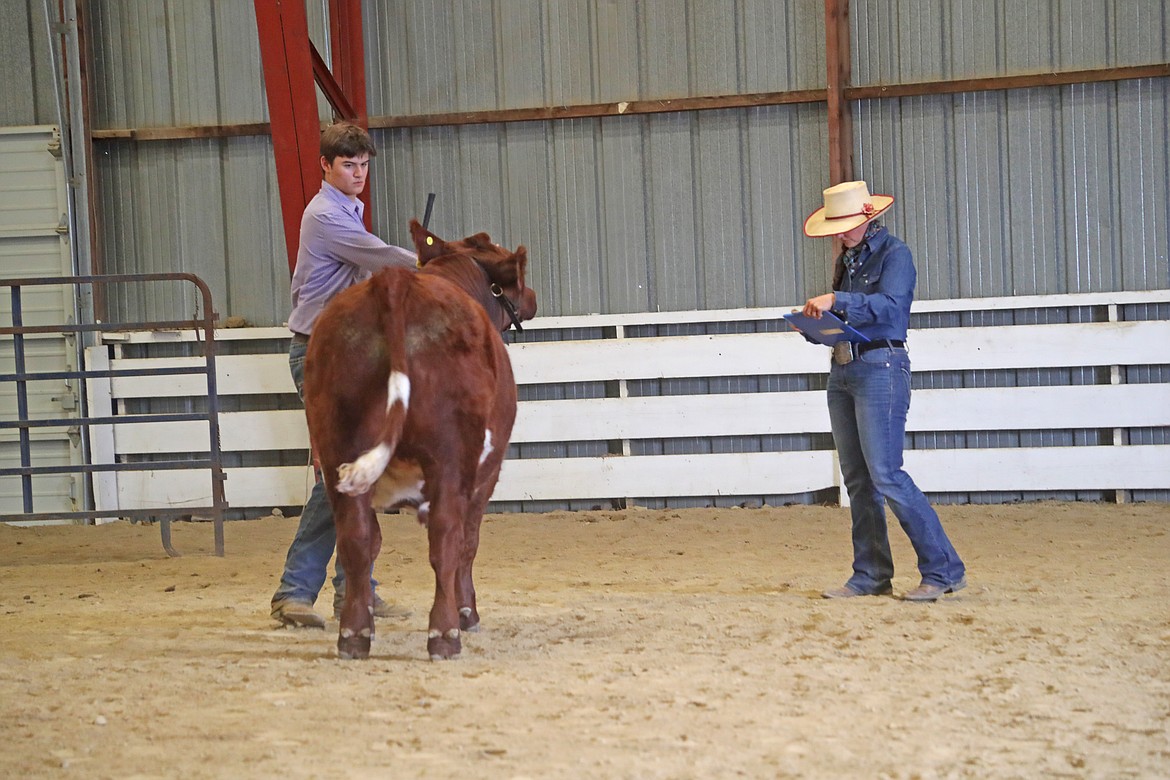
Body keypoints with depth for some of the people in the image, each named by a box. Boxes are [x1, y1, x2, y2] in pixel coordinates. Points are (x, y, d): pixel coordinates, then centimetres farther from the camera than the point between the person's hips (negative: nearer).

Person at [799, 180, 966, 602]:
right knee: (857, 480, 8)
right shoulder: (846, 259, 17)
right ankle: (870, 575, 13)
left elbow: (889, 304, -23)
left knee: (886, 475, -13)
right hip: (842, 372, 8)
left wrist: (836, 300, -31)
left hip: (880, 369, -8)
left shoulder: (895, 254, -7)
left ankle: (943, 569, -8)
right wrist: (817, 322, 1)